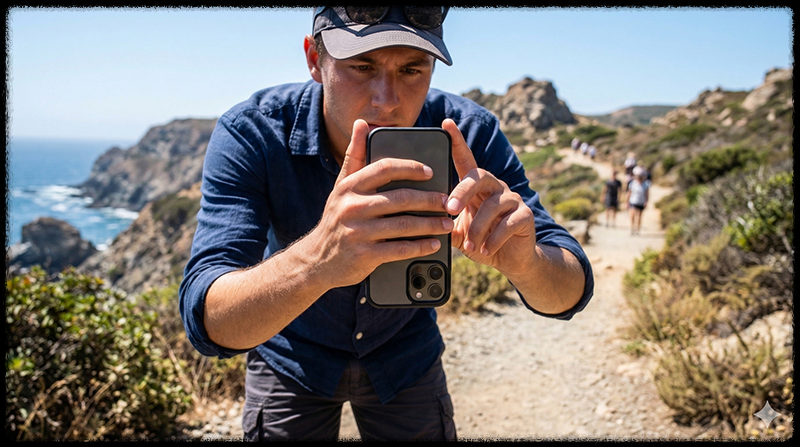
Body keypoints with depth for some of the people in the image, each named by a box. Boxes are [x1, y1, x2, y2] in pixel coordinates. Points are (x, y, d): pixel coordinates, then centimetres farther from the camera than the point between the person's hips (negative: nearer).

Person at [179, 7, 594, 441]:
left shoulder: (467, 136, -24)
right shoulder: (251, 133, -29)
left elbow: (569, 295, -24)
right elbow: (208, 322, -39)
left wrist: (524, 262, -48)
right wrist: (317, 260, -59)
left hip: (406, 356, 2)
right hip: (293, 359, -1)